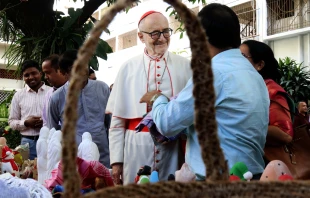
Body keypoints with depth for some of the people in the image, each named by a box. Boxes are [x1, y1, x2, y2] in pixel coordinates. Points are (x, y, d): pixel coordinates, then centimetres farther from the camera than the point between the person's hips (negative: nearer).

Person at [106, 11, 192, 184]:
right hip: (137, 145, 0)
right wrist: (116, 159, 2)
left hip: (174, 145, 1)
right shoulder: (128, 68, 4)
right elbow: (117, 118, 5)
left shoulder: (185, 66, 6)